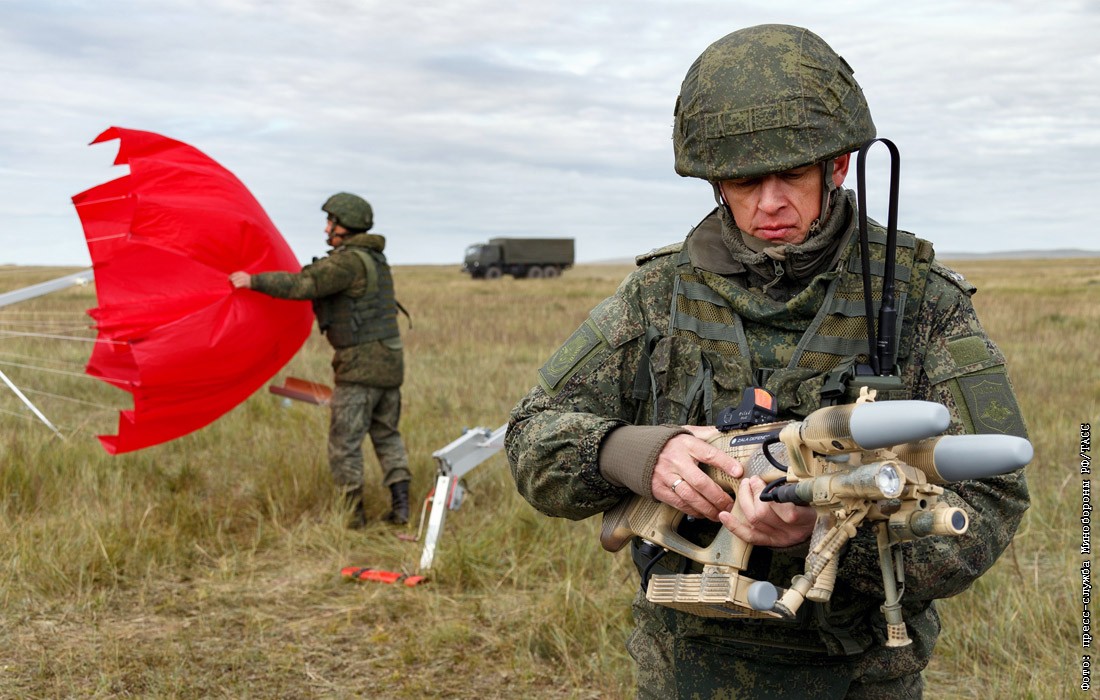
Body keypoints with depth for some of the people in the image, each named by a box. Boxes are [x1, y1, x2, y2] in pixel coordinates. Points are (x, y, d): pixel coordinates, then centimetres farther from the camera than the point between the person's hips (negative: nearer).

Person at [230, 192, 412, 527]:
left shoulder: (350, 261, -14)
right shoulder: (375, 259, 15)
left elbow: (303, 285, -22)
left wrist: (252, 281, -15)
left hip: (359, 367, -9)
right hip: (390, 362, 9)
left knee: (344, 443, 1)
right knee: (386, 434, 17)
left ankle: (352, 513, 5)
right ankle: (400, 505, 12)